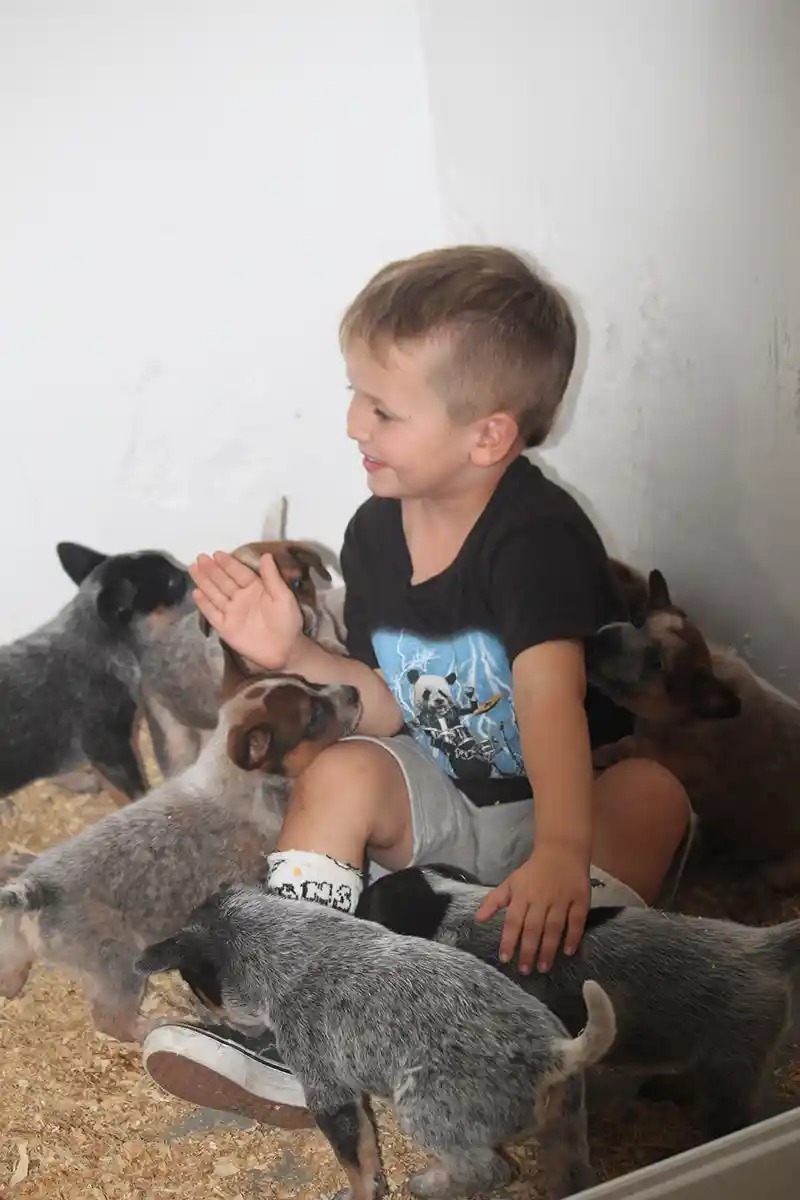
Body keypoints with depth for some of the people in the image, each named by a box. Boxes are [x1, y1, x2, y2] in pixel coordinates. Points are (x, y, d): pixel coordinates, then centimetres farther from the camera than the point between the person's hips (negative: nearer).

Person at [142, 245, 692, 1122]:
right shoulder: (375, 534, -3)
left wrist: (560, 855, -52)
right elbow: (394, 705, 4)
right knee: (340, 772, -18)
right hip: (449, 806, 6)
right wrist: (294, 654, -11)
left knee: (652, 791, -33)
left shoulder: (536, 534, -24)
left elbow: (551, 697, -39)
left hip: (578, 803, -5)